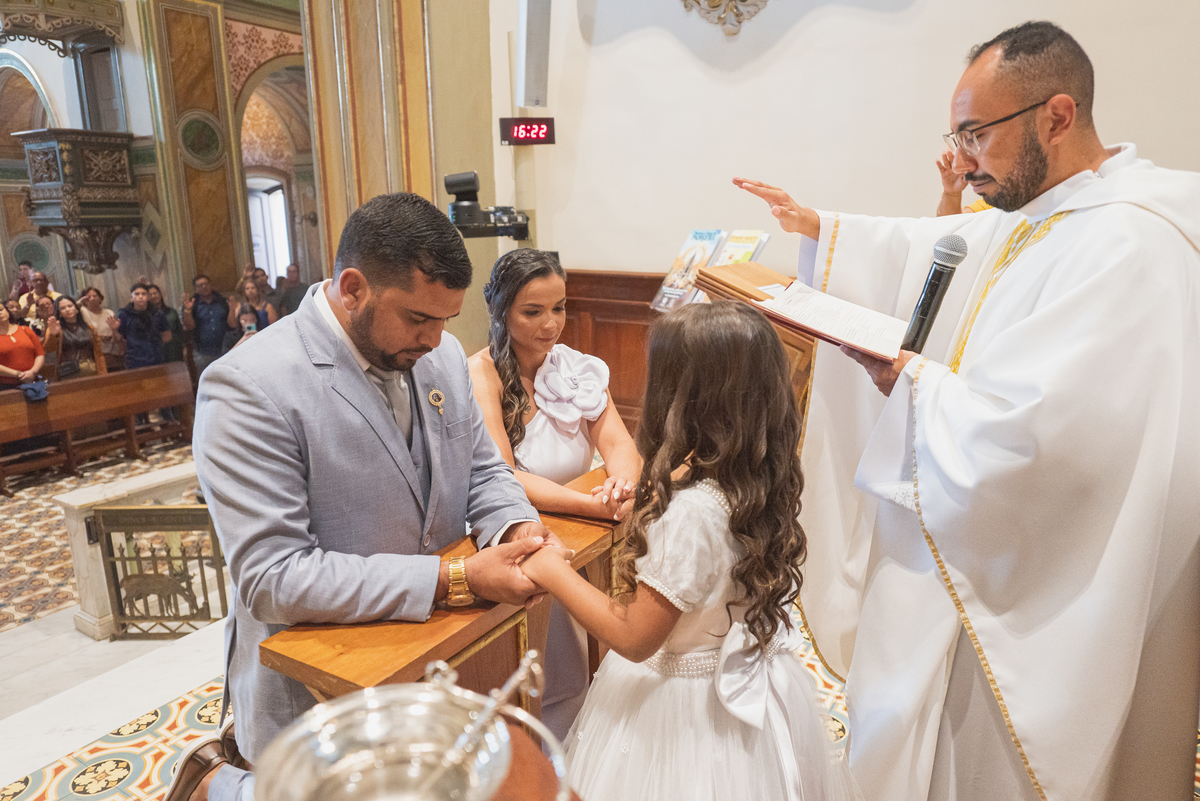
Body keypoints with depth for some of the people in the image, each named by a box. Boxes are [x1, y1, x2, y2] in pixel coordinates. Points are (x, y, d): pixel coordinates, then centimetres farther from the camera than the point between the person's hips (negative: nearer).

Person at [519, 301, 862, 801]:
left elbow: (633, 638, -24)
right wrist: (654, 491, 16)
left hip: (687, 700, -7)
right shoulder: (765, 479, -9)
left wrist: (554, 574, -13)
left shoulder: (691, 510, -33)